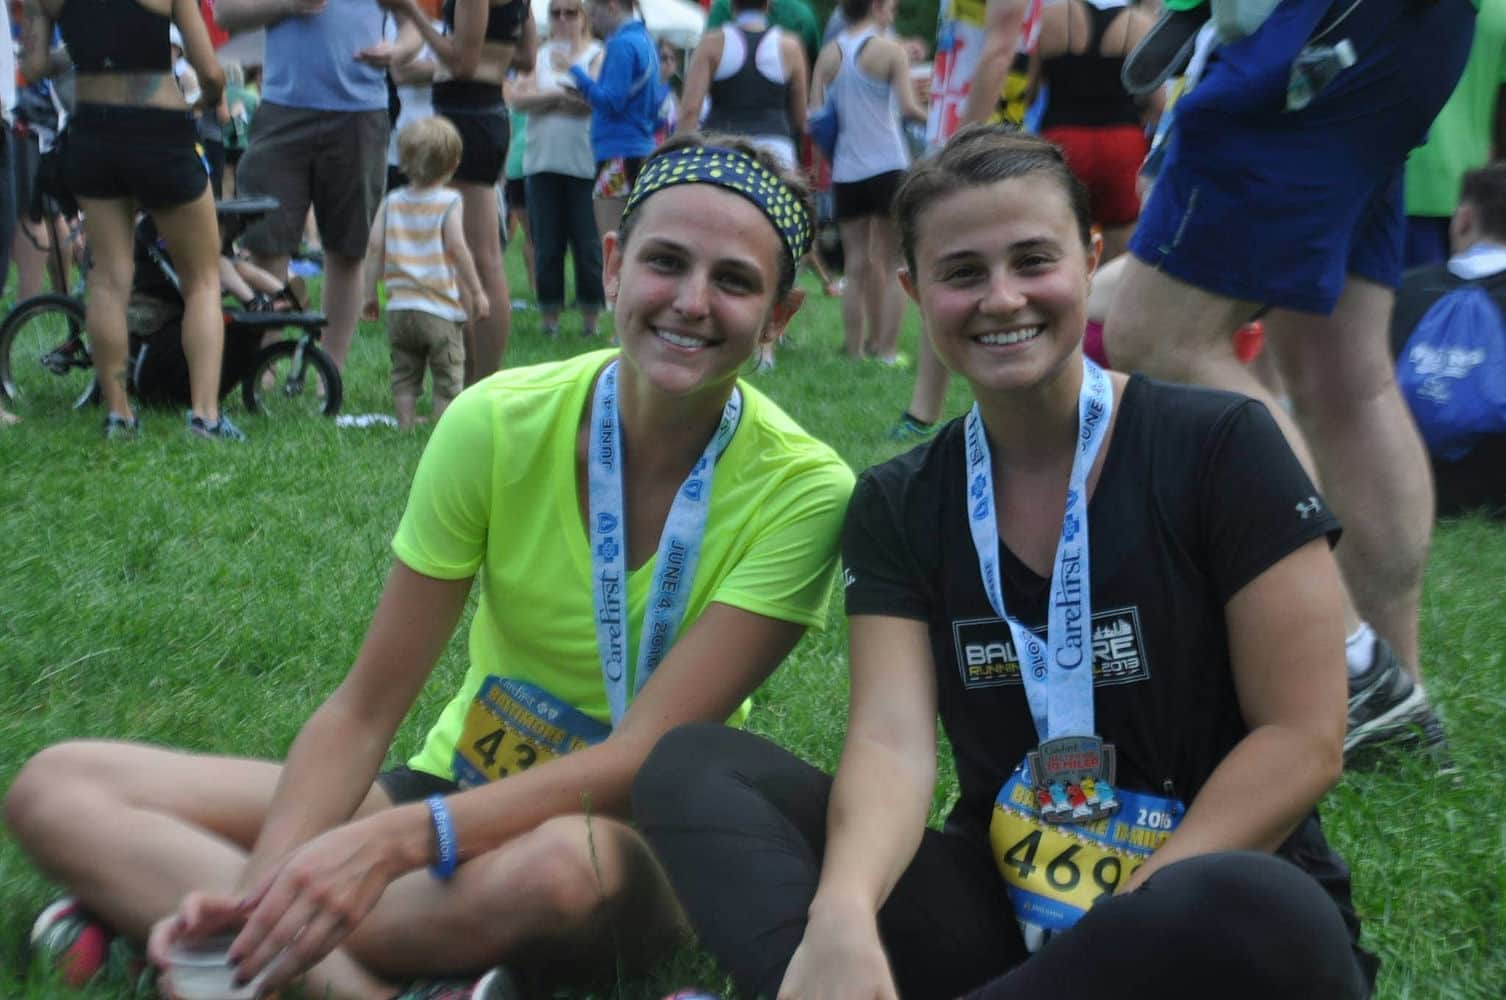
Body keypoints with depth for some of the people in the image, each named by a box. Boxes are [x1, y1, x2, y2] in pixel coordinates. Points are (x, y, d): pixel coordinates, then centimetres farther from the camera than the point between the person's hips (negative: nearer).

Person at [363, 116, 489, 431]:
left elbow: (375, 247, 3)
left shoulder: (392, 202, 6)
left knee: (404, 375, 12)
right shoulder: (448, 202, -6)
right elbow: (457, 248, -12)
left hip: (399, 307, 4)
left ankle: (406, 426, 10)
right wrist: (476, 292, -5)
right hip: (440, 310, -4)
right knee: (448, 380, 4)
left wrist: (370, 293, 10)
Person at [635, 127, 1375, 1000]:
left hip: (1211, 928, -3)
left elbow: (1303, 736, -9)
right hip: (1004, 912, 4)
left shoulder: (1220, 449, -6)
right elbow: (893, 741, -10)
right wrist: (842, 913, -33)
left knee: (1256, 914, -41)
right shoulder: (898, 505, 5)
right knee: (691, 768, -13)